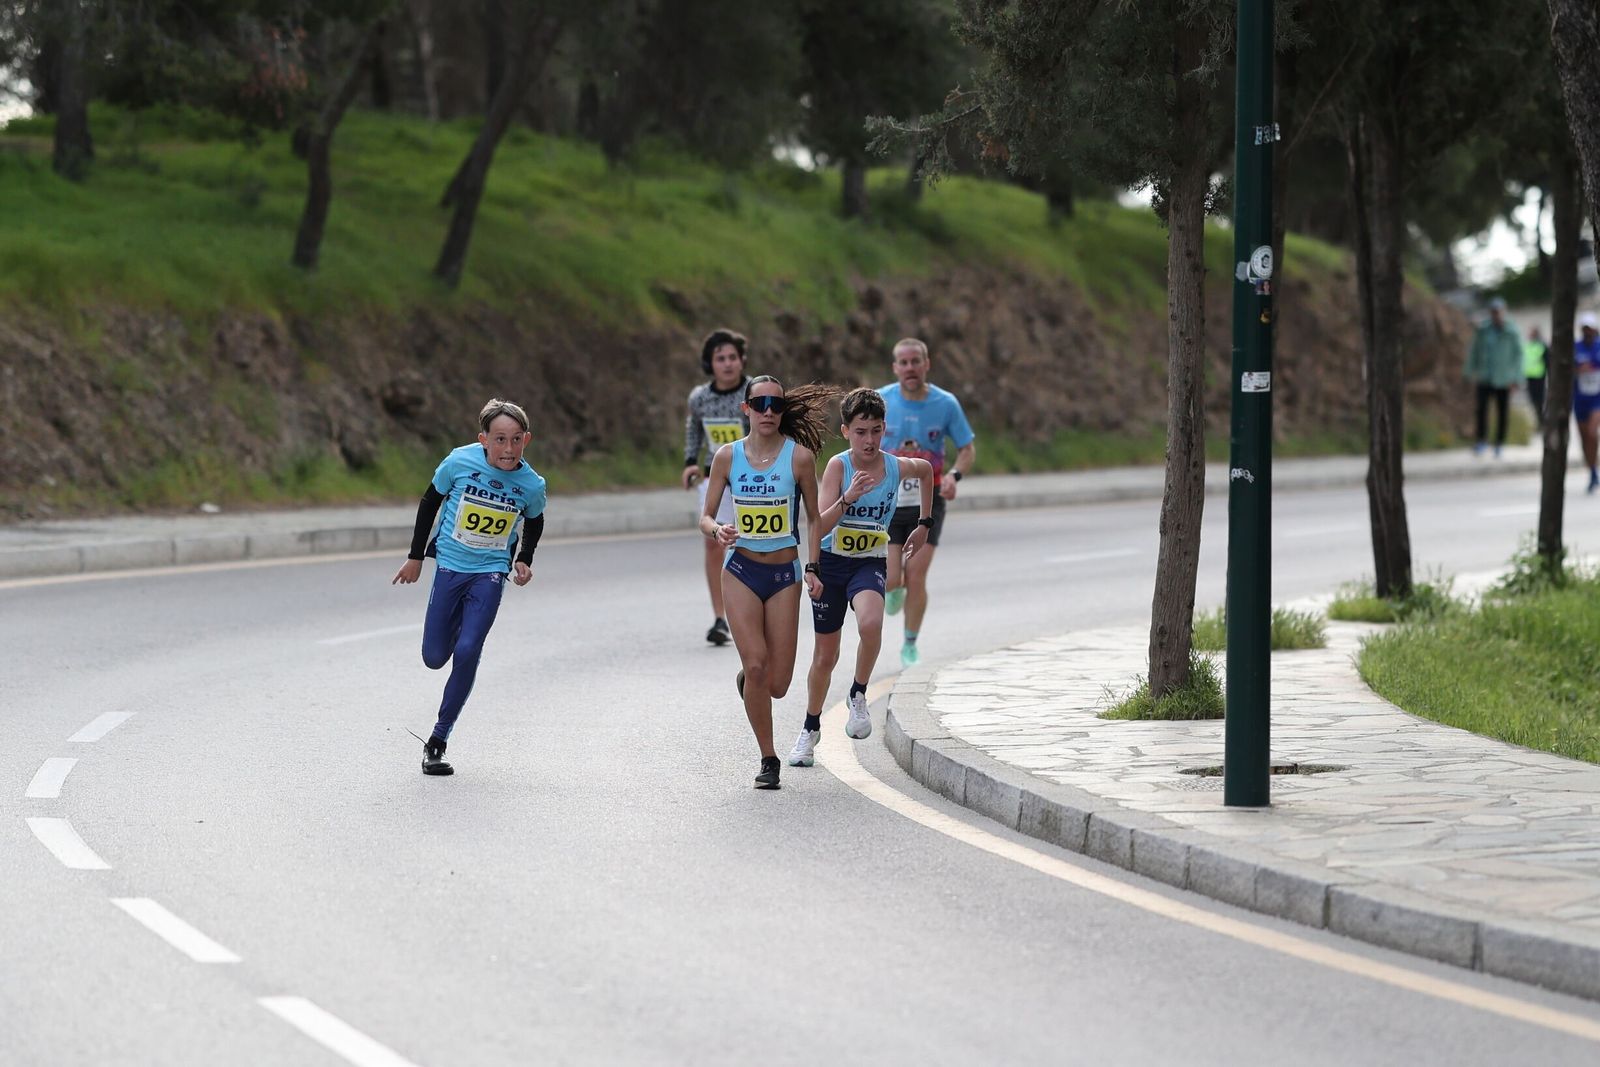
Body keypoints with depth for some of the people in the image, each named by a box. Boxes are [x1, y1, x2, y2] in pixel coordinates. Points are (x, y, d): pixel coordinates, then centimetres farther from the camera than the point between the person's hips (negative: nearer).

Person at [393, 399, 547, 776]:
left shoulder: (531, 485, -11)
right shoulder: (460, 462, -15)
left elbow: (534, 522, 12)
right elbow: (430, 501, 2)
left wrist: (523, 560, -2)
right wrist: (415, 556, 6)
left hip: (490, 573, -1)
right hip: (450, 564, 1)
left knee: (466, 653, -14)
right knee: (434, 657, 4)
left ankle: (438, 741, -2)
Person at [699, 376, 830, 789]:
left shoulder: (799, 456, -5)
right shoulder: (728, 456, 0)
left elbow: (815, 518, 2)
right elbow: (706, 516, 4)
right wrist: (718, 530, -18)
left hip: (784, 574, 0)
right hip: (741, 571, 0)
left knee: (777, 684, -2)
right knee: (756, 665, -14)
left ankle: (747, 681, 36)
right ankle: (768, 759, 2)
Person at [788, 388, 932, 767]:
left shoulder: (898, 467, -8)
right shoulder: (838, 466, -16)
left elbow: (926, 470, 18)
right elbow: (818, 525, -24)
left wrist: (924, 524, 20)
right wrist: (847, 499, -41)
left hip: (871, 563, 1)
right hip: (831, 562, -1)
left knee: (870, 623, -33)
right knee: (825, 655, 10)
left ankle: (858, 696, -8)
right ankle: (811, 727, 34)